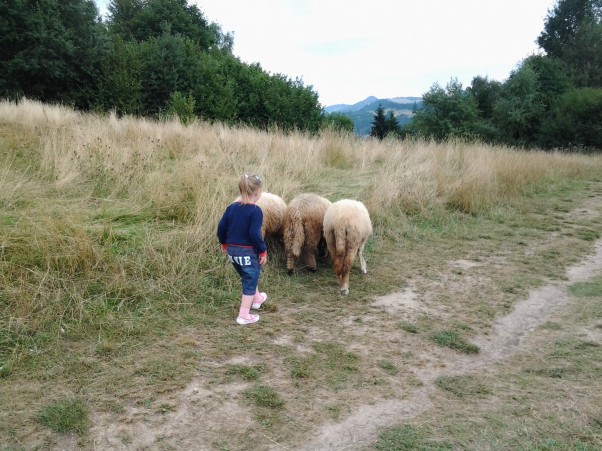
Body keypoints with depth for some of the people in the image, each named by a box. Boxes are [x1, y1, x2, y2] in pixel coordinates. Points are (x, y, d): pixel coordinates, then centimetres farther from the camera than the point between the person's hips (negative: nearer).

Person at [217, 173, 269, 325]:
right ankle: (244, 316, 11)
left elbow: (221, 227, 5)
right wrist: (263, 251, -13)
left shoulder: (231, 207, 2)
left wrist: (224, 243, 20)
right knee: (249, 282, 7)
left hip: (232, 250, 7)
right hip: (248, 252, -7)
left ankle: (257, 298, 49)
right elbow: (254, 234, -23)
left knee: (248, 277, 28)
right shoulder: (255, 211, -18)